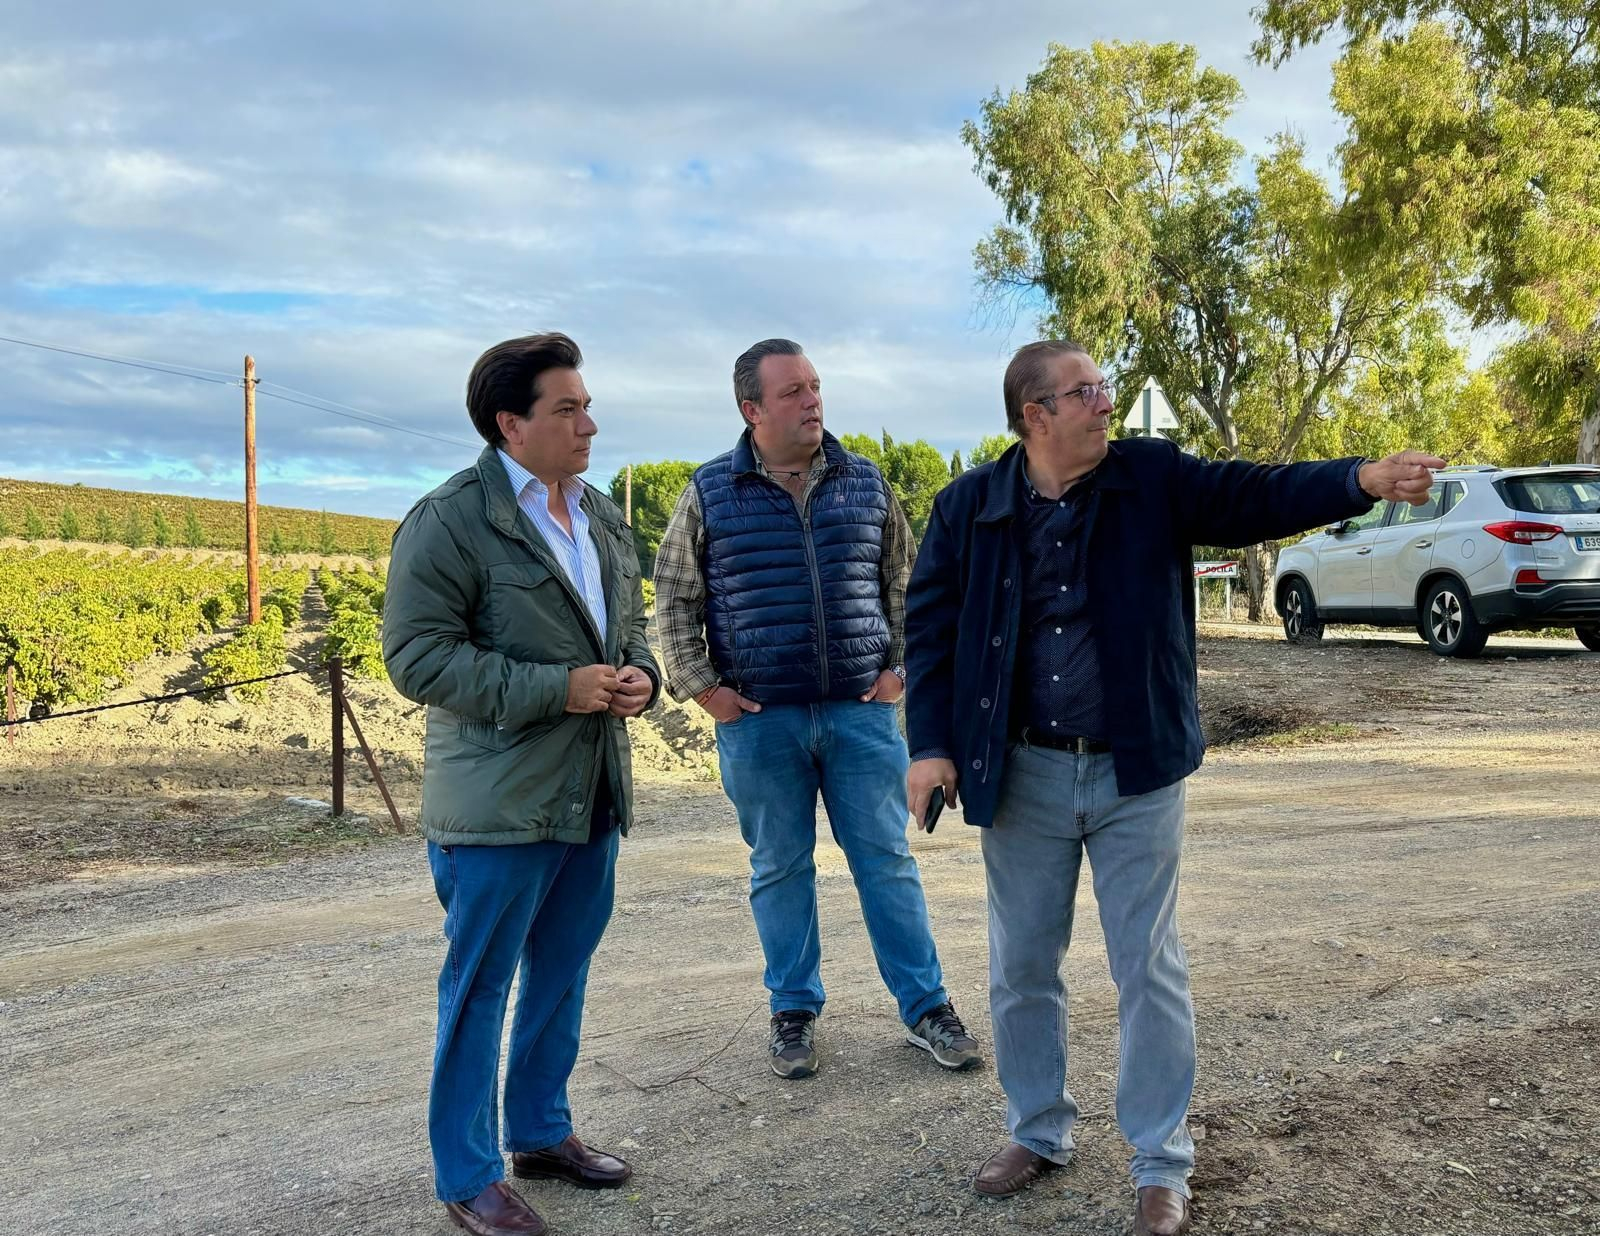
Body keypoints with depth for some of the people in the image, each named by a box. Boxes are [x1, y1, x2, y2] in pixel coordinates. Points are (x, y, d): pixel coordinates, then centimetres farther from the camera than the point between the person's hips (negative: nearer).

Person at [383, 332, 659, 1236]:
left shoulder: (603, 518, 12)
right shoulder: (450, 520, -12)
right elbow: (417, 654, -17)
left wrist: (640, 673, -1)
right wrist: (556, 688, -22)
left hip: (594, 793, 8)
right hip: (500, 803, -7)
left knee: (562, 976, 19)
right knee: (481, 987, 4)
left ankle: (542, 1130, 37)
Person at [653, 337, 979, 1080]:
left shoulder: (866, 484, 6)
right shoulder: (711, 493, 0)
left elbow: (904, 585, 14)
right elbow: (674, 598, 5)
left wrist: (900, 667, 5)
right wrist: (700, 686, -2)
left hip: (862, 712, 1)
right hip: (757, 718, -1)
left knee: (887, 859, 6)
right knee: (779, 869, 10)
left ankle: (925, 1007, 17)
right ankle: (793, 1012, 24)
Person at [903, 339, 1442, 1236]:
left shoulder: (1153, 478, -2)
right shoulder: (969, 507, -2)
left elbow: (1257, 496, -10)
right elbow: (931, 628, 1)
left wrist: (1364, 480, -26)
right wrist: (931, 744, -7)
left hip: (1136, 773, -1)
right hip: (1021, 776, 1)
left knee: (1150, 968, 6)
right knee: (1023, 967, 13)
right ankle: (1039, 1133, 33)